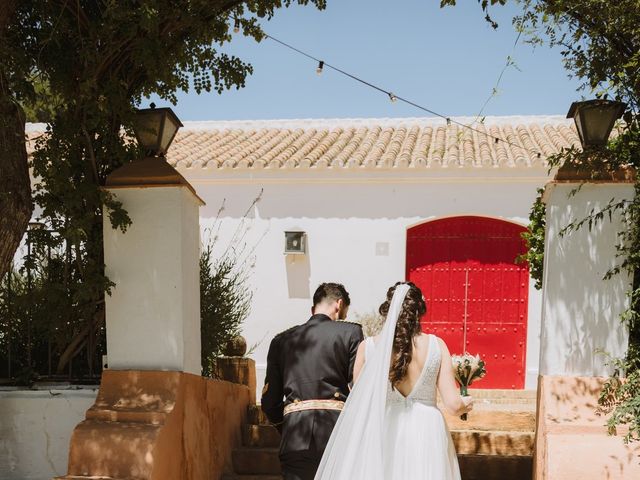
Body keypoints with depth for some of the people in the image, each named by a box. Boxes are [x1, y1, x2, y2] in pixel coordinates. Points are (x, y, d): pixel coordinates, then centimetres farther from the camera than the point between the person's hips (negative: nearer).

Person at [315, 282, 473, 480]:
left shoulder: (368, 347, -6)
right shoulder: (436, 345, -5)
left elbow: (360, 401, 2)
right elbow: (453, 404, -4)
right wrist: (466, 404, 19)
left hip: (383, 437, 0)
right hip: (426, 436, 0)